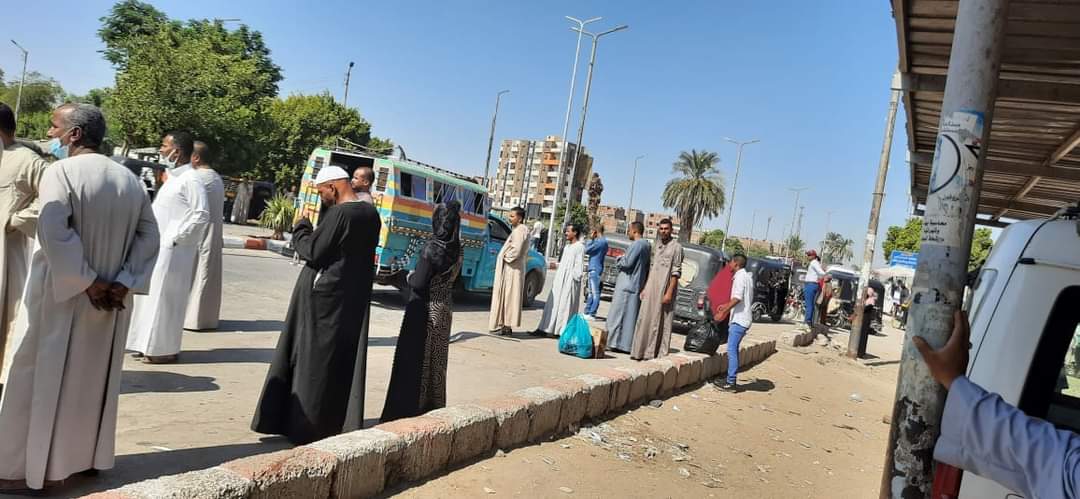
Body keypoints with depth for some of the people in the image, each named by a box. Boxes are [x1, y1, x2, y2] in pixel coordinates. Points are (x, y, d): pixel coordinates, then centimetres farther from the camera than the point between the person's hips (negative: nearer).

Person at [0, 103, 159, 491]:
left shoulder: (60, 172, -12)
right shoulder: (130, 179, 7)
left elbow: (54, 233, -24)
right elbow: (149, 236, 3)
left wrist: (86, 282, -17)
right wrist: (123, 283, -3)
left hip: (60, 296, -6)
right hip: (110, 301, 6)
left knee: (39, 377, 6)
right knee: (94, 378, 16)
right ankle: (88, 456, 26)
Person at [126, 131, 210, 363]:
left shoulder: (191, 179, -15)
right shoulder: (174, 177, 15)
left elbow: (202, 214, -21)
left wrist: (175, 238, -18)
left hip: (172, 250, -10)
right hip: (158, 247, 10)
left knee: (165, 296, -3)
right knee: (151, 295, 14)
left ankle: (165, 349, 8)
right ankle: (151, 344, 25)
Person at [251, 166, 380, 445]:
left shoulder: (339, 213, -18)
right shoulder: (371, 213, 7)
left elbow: (312, 252, -16)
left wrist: (301, 228, 0)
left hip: (325, 296, -8)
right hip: (355, 297, 8)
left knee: (313, 360, 3)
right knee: (346, 361, 12)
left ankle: (307, 425, 12)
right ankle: (344, 424, 18)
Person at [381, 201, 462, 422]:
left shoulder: (433, 247, -19)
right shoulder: (456, 250, 2)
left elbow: (419, 284, -19)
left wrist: (410, 276, 2)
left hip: (425, 311, -7)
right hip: (444, 310, 7)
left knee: (416, 358, 2)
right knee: (436, 360, 14)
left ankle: (407, 408, 8)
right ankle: (432, 408, 23)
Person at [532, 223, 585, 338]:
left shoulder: (579, 247, -9)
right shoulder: (567, 246, 17)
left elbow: (579, 265, -14)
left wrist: (574, 277, -18)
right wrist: (556, 279, 17)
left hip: (570, 280, -9)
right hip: (560, 279, 9)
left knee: (565, 305, -5)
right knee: (554, 303, 8)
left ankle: (561, 330, 0)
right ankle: (546, 328, 10)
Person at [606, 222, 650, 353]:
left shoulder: (636, 244, -16)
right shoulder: (646, 245, 13)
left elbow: (627, 263, -21)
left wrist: (619, 260, 0)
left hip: (627, 285, -9)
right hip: (638, 285, 9)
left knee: (619, 314, -3)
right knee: (631, 315, 11)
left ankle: (617, 343, -1)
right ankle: (628, 343, 13)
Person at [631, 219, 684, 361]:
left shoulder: (676, 247, -6)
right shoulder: (657, 246, 15)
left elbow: (676, 272, -10)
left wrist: (669, 292, -16)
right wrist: (645, 288, 14)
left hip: (664, 290, -6)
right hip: (651, 289, 6)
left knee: (661, 321, -2)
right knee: (645, 319, 6)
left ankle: (659, 352, 4)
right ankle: (641, 350, 13)